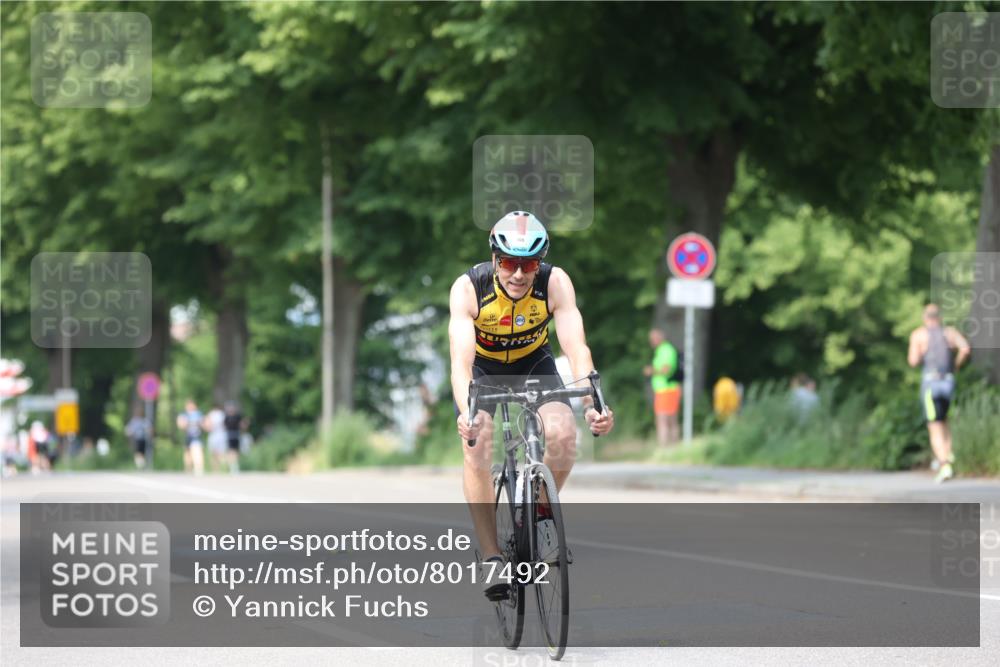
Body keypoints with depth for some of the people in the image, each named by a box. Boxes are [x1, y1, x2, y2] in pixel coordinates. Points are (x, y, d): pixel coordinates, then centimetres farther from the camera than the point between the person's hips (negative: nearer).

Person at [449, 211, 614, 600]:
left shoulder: (555, 283, -28)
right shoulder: (468, 289, -32)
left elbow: (576, 348, -35)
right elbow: (460, 360, -40)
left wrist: (591, 405, -51)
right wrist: (466, 413, -57)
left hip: (533, 363, 1)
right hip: (482, 367, -1)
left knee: (563, 436, -23)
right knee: (476, 445, -25)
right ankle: (492, 559, -20)